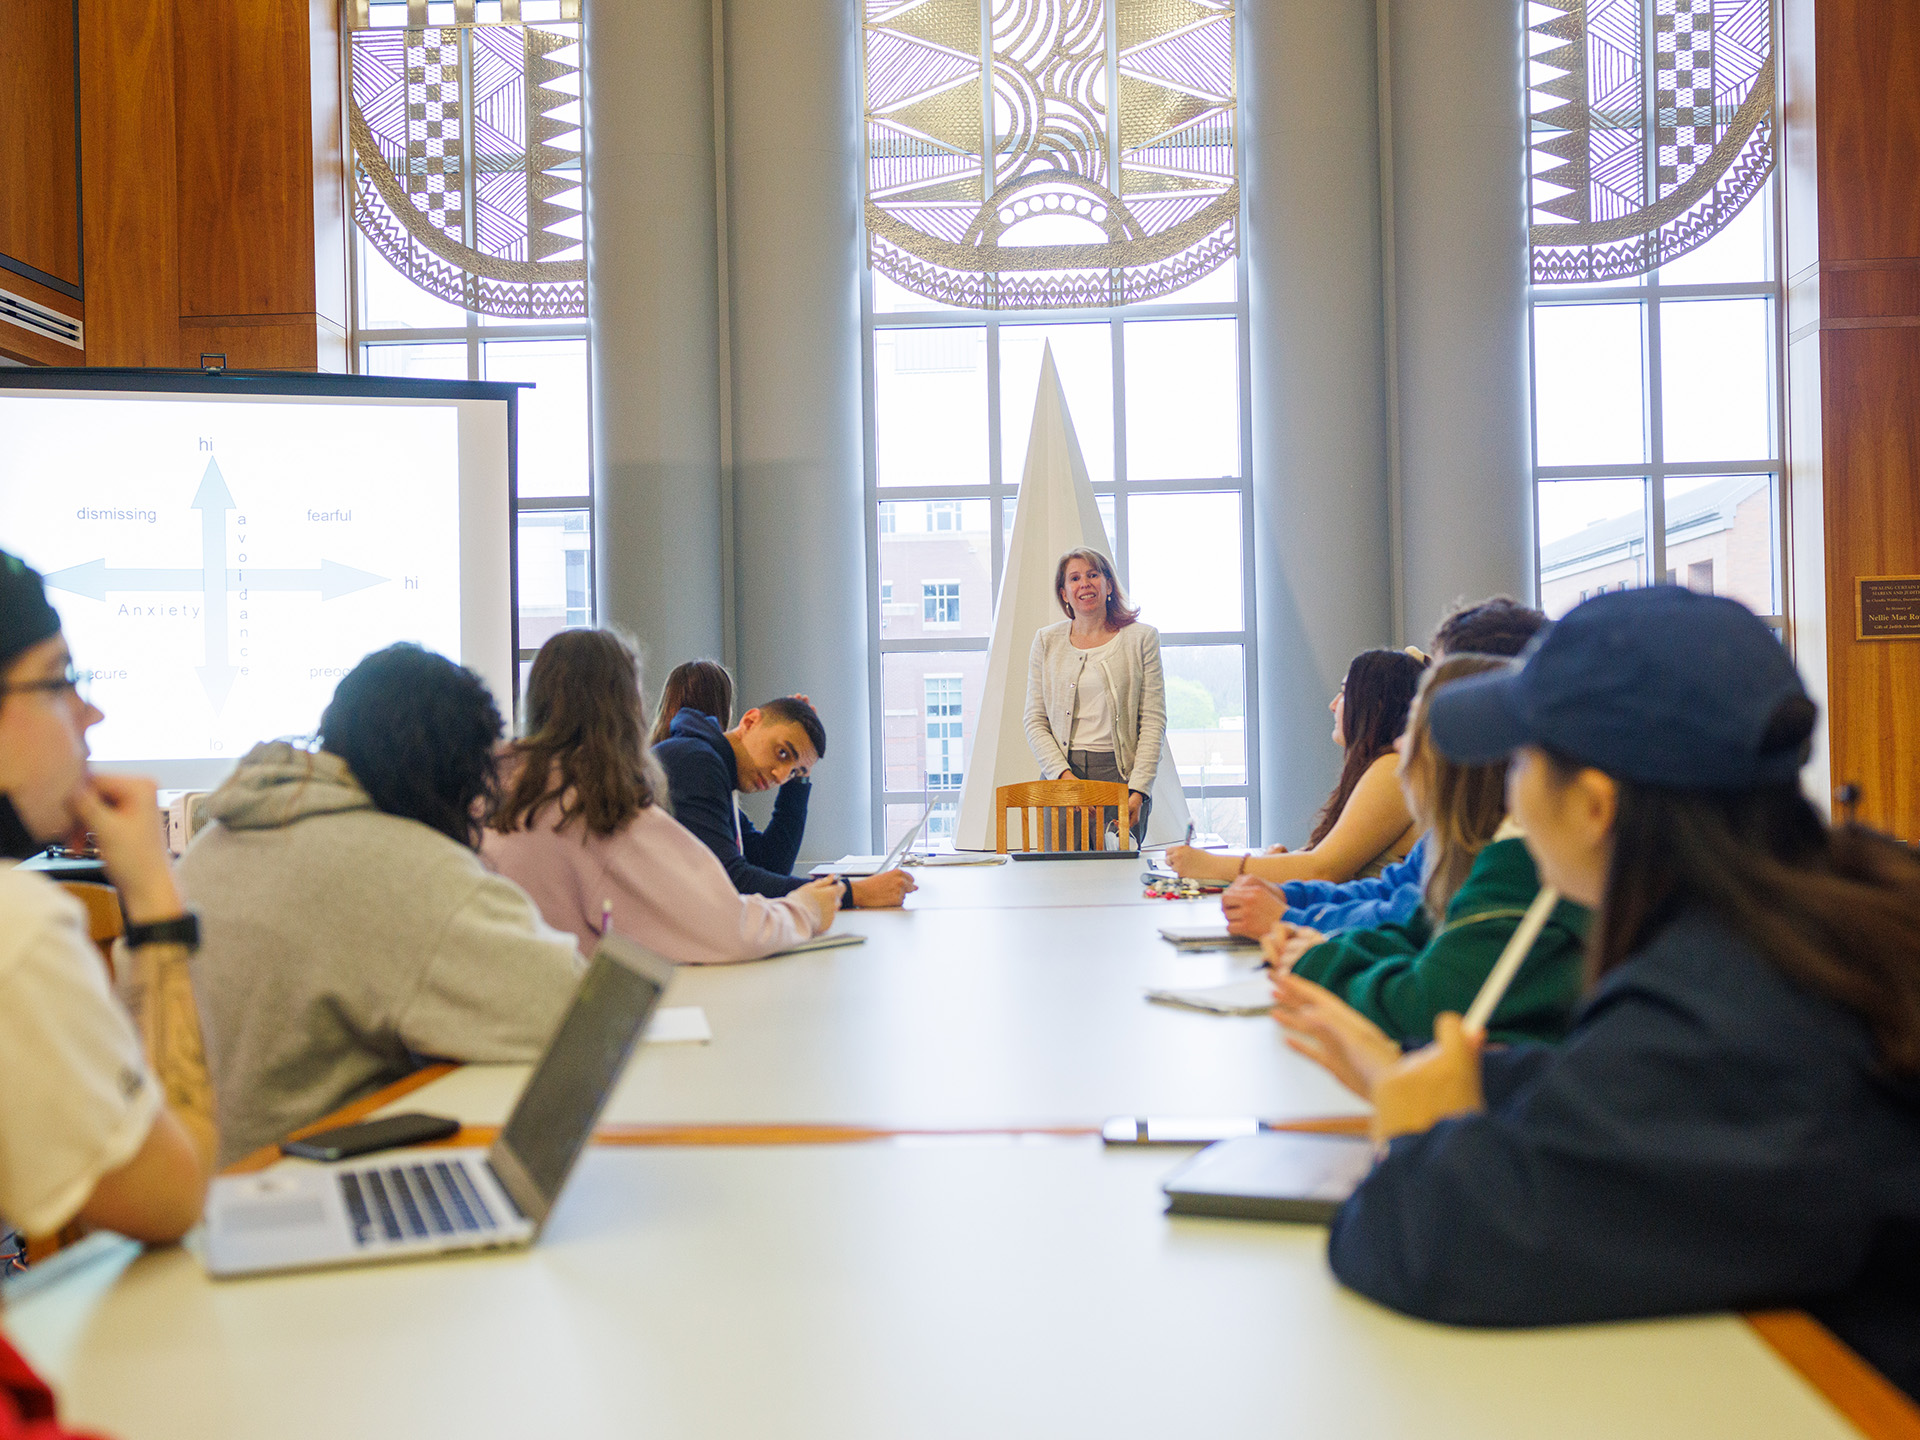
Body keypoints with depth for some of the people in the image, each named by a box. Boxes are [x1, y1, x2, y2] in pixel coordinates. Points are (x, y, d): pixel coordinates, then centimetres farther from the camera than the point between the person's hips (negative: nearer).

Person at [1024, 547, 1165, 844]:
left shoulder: (1141, 638, 5)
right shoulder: (1047, 641, 11)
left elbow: (1154, 721, 0)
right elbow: (1035, 722, 7)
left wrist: (1138, 790, -11)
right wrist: (1063, 774, -9)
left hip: (1120, 775, -1)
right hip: (1061, 777, 1)